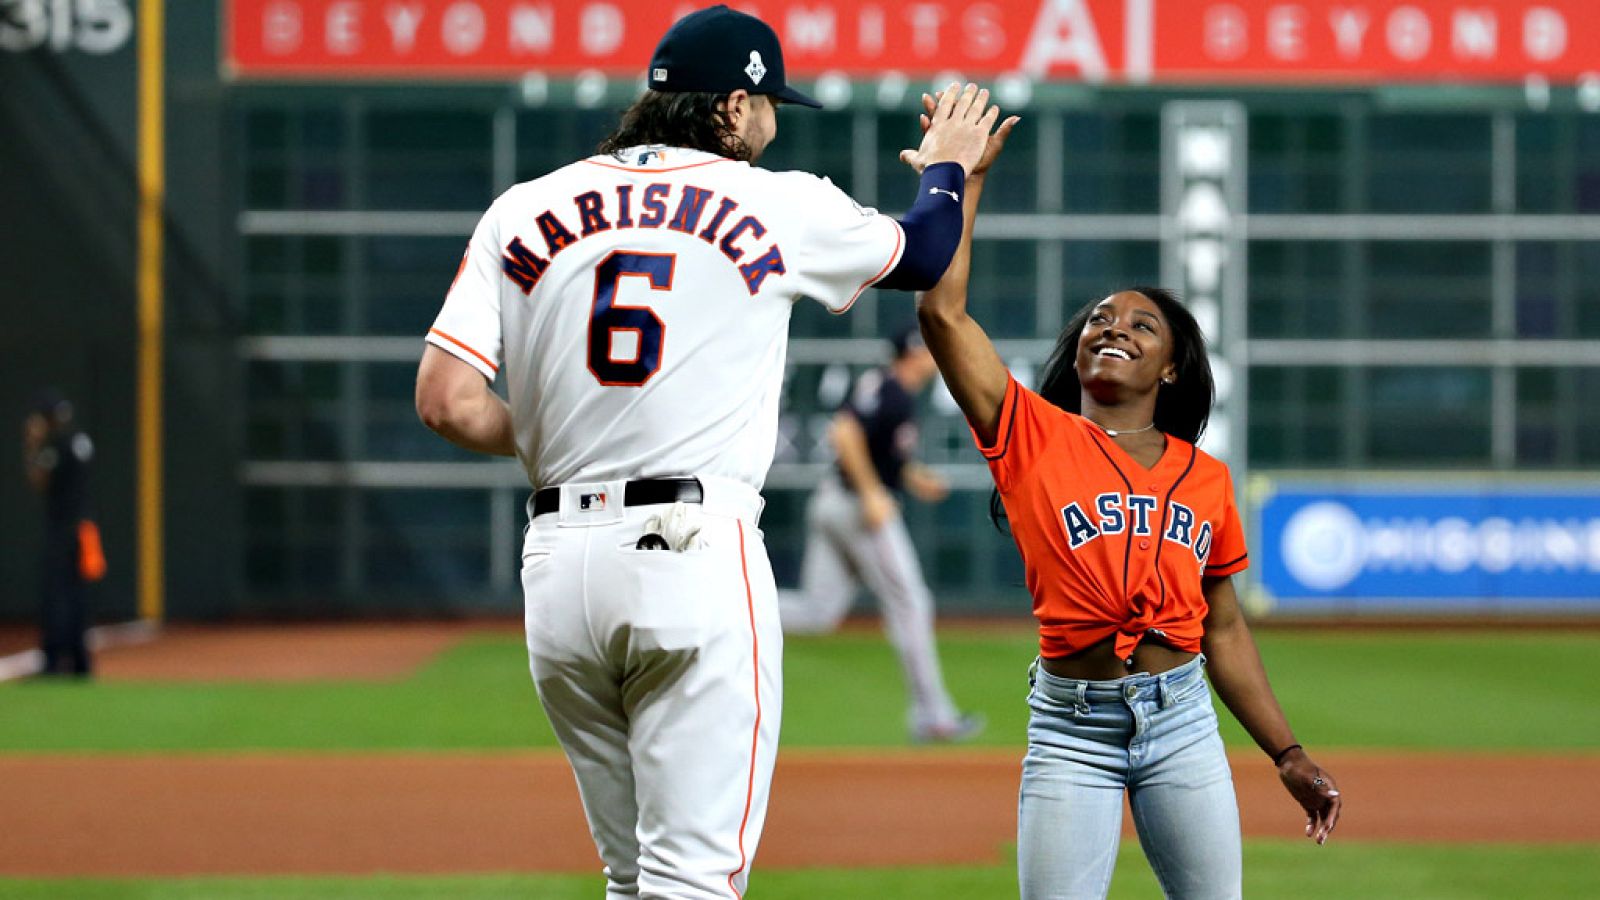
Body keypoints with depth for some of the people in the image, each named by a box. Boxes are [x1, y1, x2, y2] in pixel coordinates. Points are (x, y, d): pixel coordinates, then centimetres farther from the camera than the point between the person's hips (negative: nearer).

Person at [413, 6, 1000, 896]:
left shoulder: (522, 211, 8)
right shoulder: (779, 205, 3)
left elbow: (448, 401, 1)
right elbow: (925, 255, 21)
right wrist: (947, 168, 42)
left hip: (559, 566, 4)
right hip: (698, 557, -4)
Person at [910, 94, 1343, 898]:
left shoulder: (1204, 476, 12)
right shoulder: (1033, 437, 4)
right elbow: (941, 311, -6)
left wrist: (1287, 754, 14)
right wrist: (964, 176, -2)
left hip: (1182, 721, 3)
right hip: (1071, 727, -3)